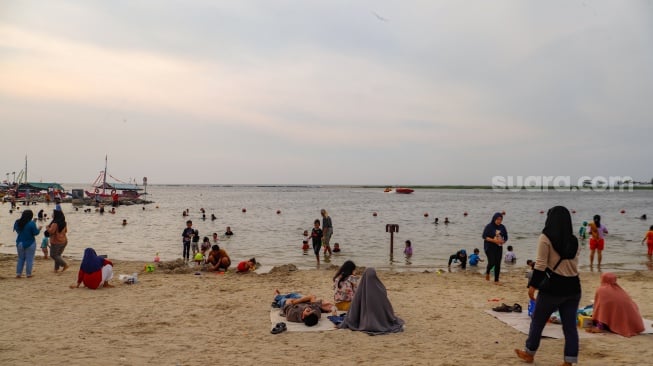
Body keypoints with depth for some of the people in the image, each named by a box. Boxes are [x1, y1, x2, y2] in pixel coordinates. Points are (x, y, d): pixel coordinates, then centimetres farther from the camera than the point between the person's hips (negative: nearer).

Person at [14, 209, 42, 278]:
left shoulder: (17, 223, -1)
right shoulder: (31, 224, -18)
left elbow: (17, 230, 14)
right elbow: (35, 233, -14)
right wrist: (39, 229, 4)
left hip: (20, 243, 5)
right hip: (30, 244, -5)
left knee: (20, 259, 16)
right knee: (29, 259, 4)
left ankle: (18, 274, 15)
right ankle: (28, 274, 7)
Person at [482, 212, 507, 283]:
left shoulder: (502, 227, 5)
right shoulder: (489, 227, -8)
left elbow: (506, 237, 11)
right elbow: (484, 236, -11)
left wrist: (503, 241, -12)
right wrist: (494, 240, -22)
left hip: (499, 248, 4)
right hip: (489, 247, -4)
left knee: (498, 264, 2)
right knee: (492, 262, -12)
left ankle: (496, 280, 13)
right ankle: (487, 272, 20)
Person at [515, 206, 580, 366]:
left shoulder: (546, 238, -10)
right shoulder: (573, 240, 8)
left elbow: (540, 265, -14)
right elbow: (574, 264, 16)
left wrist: (532, 285, -10)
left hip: (553, 287, -5)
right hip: (573, 287, 5)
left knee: (537, 321, 12)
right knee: (570, 325, 8)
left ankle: (529, 353, 25)